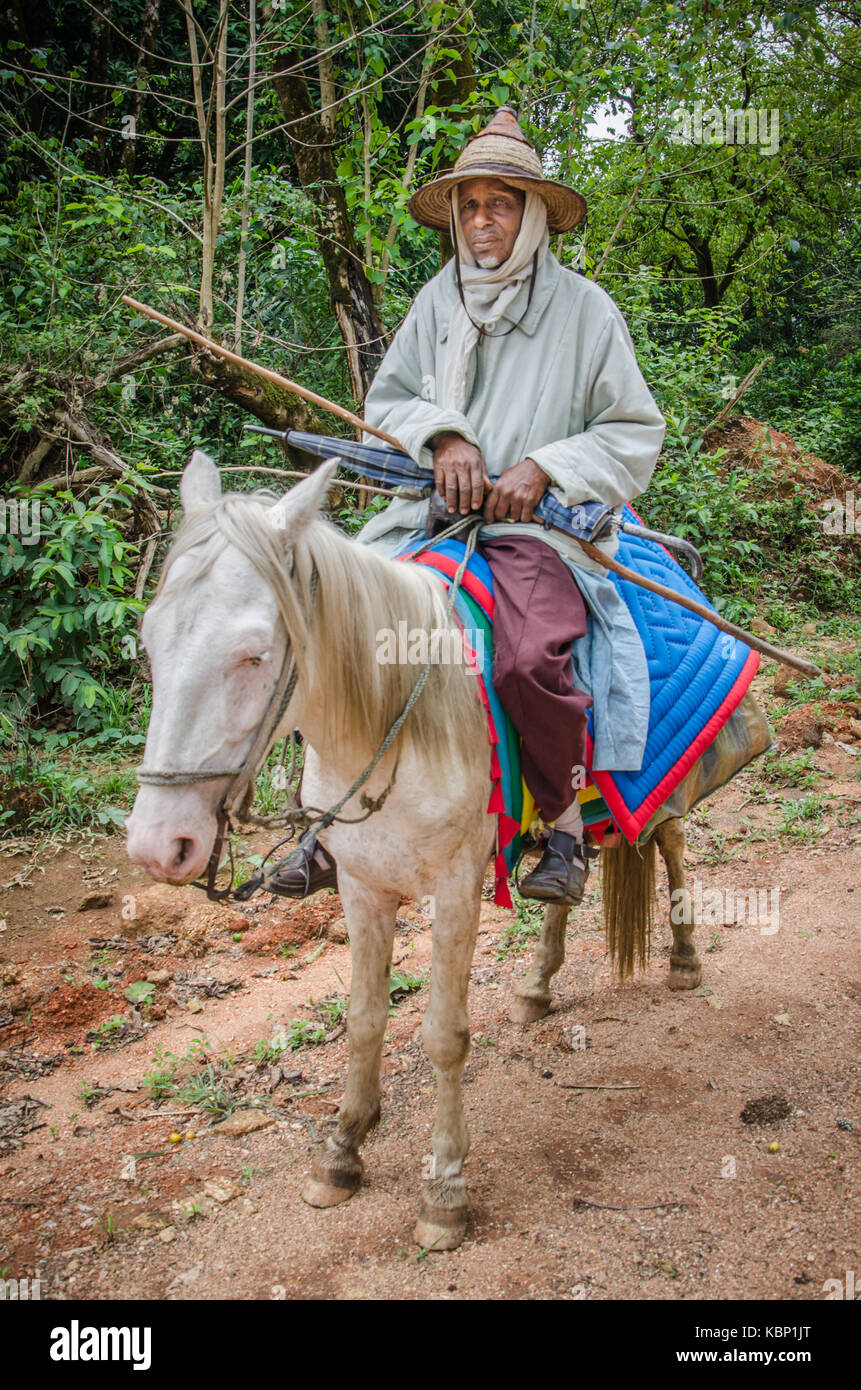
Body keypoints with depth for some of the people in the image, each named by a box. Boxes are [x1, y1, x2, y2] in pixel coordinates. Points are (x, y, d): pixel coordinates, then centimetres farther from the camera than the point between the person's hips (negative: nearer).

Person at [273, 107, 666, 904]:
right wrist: (441, 436, -6)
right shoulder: (438, 300, 14)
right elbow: (386, 397, 15)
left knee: (530, 659, -34)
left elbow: (635, 433, 3)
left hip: (541, 525, -4)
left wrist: (545, 468, -12)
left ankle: (566, 823, -9)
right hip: (434, 514, 5)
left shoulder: (584, 308, 4)